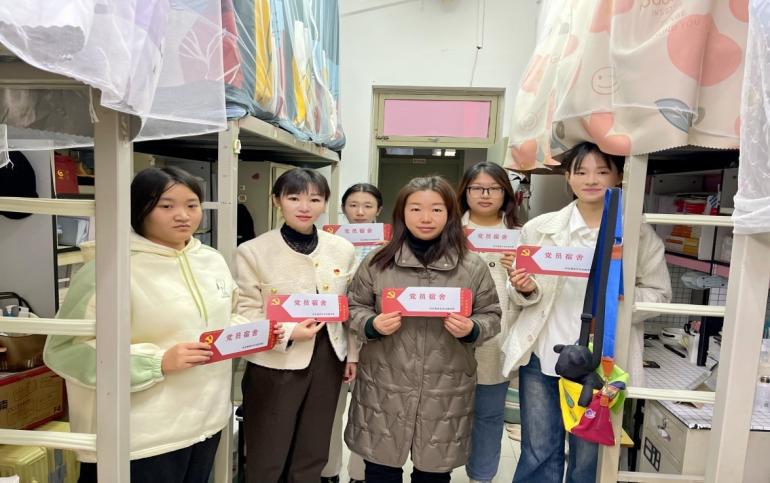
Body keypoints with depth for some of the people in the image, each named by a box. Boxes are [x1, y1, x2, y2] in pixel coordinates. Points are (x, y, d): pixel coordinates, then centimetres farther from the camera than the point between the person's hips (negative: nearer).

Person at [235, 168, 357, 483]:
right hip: (274, 363, -3)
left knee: (312, 456, 19)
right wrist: (286, 333, -22)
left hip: (328, 359, 4)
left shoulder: (343, 249, 3)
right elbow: (244, 312, -9)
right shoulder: (252, 251, -8)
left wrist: (353, 353, 8)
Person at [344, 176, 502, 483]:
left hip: (445, 393, 0)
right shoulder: (377, 261, -1)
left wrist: (472, 330, -15)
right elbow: (354, 307, 6)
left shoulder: (473, 266, -2)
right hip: (384, 389, 0)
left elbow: (491, 316, 5)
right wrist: (371, 325, -14)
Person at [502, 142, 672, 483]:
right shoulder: (540, 227, 1)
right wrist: (524, 288, -16)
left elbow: (659, 295, 3)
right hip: (542, 356, 1)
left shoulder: (640, 234, -1)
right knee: (538, 453, 13)